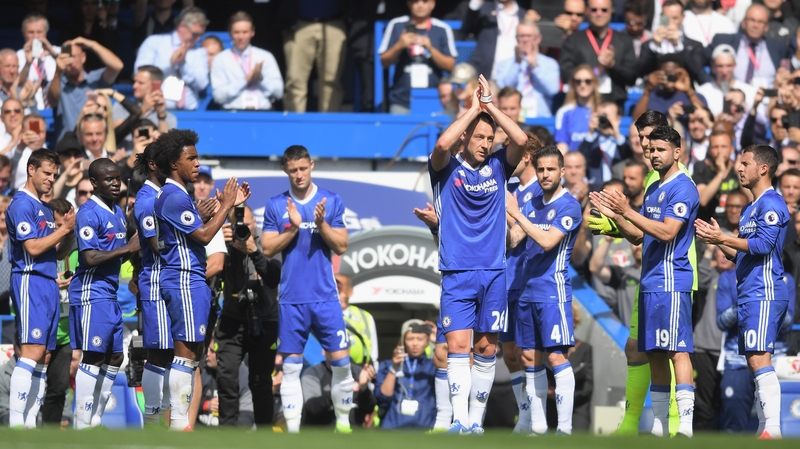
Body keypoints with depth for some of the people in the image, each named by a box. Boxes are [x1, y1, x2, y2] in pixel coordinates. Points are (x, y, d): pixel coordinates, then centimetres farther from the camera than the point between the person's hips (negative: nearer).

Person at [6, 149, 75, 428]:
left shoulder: (45, 209, 20)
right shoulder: (22, 205, -7)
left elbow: (59, 253, 20)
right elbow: (33, 247, -15)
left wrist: (70, 232, 2)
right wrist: (64, 228, -11)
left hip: (49, 284, 9)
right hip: (30, 282, -9)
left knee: (44, 357, 5)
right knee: (32, 351, -18)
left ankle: (30, 420, 5)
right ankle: (16, 421, -22)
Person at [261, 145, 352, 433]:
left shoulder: (331, 201, 4)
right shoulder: (276, 205, 5)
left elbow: (341, 247, 1)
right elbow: (268, 249, 0)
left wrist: (321, 224, -14)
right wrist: (293, 228, -12)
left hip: (325, 296, 0)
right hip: (291, 298, 0)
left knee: (341, 361, -3)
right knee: (291, 366, 1)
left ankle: (343, 423, 11)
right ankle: (292, 429, 4)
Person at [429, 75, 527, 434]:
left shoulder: (497, 167, 8)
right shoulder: (447, 169, 1)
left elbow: (521, 140, -7)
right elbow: (442, 144, -21)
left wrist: (490, 106, -5)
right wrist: (474, 109, -11)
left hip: (493, 272, 3)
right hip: (456, 273, -3)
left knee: (486, 347, 4)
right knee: (458, 344, -12)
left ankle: (476, 418, 11)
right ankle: (459, 420, -18)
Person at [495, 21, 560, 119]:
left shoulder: (550, 64, 15)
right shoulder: (504, 64, 15)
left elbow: (552, 89, -2)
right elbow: (501, 89, -3)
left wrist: (534, 65, -7)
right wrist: (517, 63, -9)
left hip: (542, 117, 1)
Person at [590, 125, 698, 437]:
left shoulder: (682, 188, -9)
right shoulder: (653, 190, 19)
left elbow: (667, 231, -20)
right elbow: (638, 236, 21)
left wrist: (628, 212, -19)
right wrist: (615, 215, 6)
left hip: (672, 282, -9)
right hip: (650, 282, 9)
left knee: (676, 350, -14)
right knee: (654, 353, 9)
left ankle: (686, 425, -19)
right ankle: (659, 426, 13)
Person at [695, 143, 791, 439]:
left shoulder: (771, 204, -9)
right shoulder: (750, 208, 22)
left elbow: (763, 244, -20)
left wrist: (724, 239, -16)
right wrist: (717, 240, 13)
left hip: (764, 293, -10)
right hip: (748, 293, 10)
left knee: (759, 359, -17)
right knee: (755, 361, 9)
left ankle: (773, 428, -22)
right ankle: (764, 429, 10)